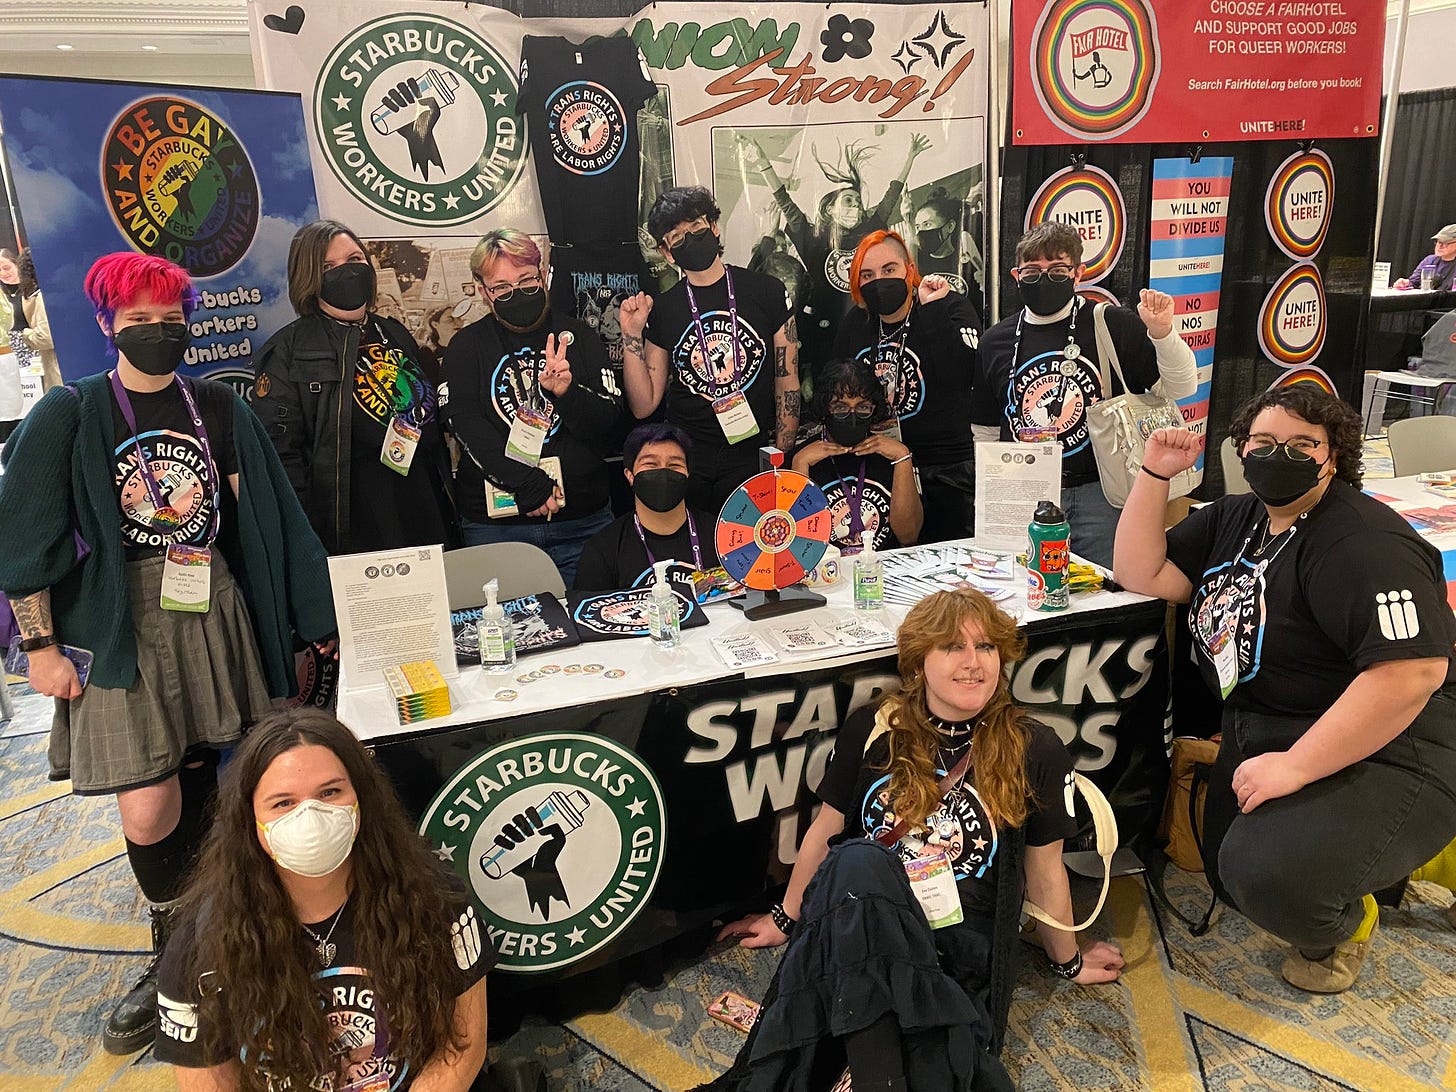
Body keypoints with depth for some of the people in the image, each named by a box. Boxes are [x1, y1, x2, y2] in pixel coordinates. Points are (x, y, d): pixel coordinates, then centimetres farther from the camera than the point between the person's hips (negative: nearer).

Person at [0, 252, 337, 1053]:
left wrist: (316, 617, 7)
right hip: (119, 627, -2)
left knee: (197, 782, 7)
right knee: (147, 811, -6)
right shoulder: (67, 417, 1)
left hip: (214, 614, 2)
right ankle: (174, 953, 18)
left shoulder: (219, 409, 8)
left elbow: (264, 515, 8)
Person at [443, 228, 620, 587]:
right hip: (495, 522, -1)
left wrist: (567, 392, -20)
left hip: (583, 519, 1)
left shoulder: (579, 337, 7)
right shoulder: (466, 347, 5)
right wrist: (528, 486, -19)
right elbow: (468, 428, -8)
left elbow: (609, 419, 0)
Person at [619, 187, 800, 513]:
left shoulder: (765, 291, 0)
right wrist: (632, 336, -7)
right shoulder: (662, 309, 3)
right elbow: (644, 406, 3)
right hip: (686, 463, 1)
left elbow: (787, 383, 1)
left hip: (752, 461, -1)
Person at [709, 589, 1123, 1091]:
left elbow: (1046, 870, 12)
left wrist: (1068, 963, 24)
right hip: (856, 923, 2)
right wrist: (787, 918, 23)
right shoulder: (871, 729, 2)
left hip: (962, 941, -1)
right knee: (858, 859, -37)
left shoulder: (1035, 751, 0)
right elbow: (826, 829, 13)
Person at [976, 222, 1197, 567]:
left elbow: (1180, 388, -3)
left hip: (1098, 496, -2)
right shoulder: (997, 341, 8)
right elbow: (986, 428, 15)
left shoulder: (1112, 325, -1)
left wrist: (1162, 332, -18)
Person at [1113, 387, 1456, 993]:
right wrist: (1154, 474, -8)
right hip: (1263, 733, 9)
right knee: (1229, 874, 16)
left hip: (1383, 755, -9)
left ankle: (1341, 923, 7)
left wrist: (1296, 766, -31)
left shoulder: (1363, 543, -23)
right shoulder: (1235, 518, 5)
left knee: (1267, 877, -28)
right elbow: (1141, 574, 1)